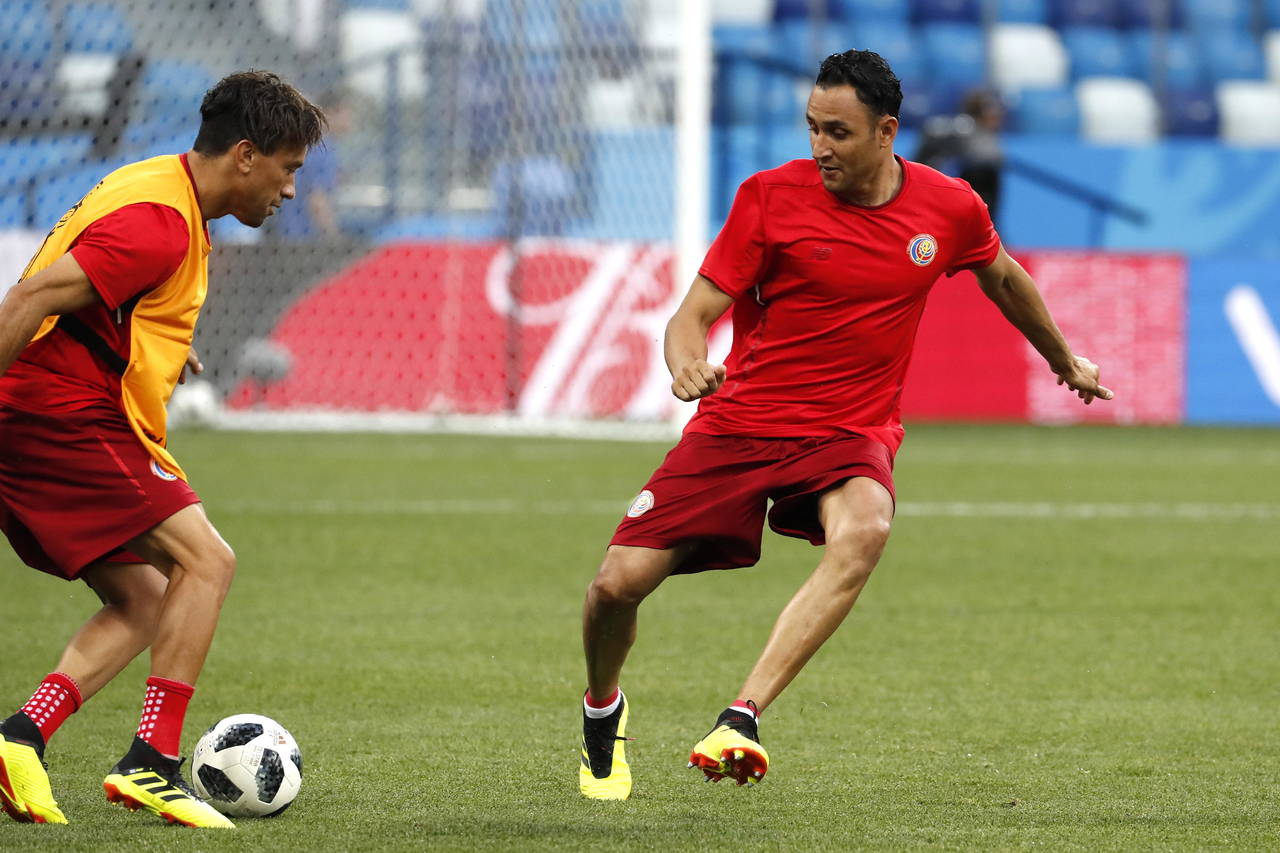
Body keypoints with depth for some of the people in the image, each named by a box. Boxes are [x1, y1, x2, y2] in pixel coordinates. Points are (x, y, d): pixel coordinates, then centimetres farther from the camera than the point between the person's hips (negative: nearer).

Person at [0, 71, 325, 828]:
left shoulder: (162, 194, 16)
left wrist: (163, 345, 31)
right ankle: (153, 763, -16)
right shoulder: (159, 221, -17)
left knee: (145, 601, 10)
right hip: (66, 416, -11)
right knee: (205, 560, -12)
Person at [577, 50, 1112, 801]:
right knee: (620, 583, -11)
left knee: (863, 532, -37)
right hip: (737, 424, 0)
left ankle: (741, 718, -41)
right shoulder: (772, 195, -7)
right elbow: (695, 313, -9)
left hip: (849, 432, 0)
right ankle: (603, 707, 25)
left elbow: (1004, 277, 22)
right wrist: (686, 364, -33)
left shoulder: (949, 209, 0)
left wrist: (1065, 360, 37)